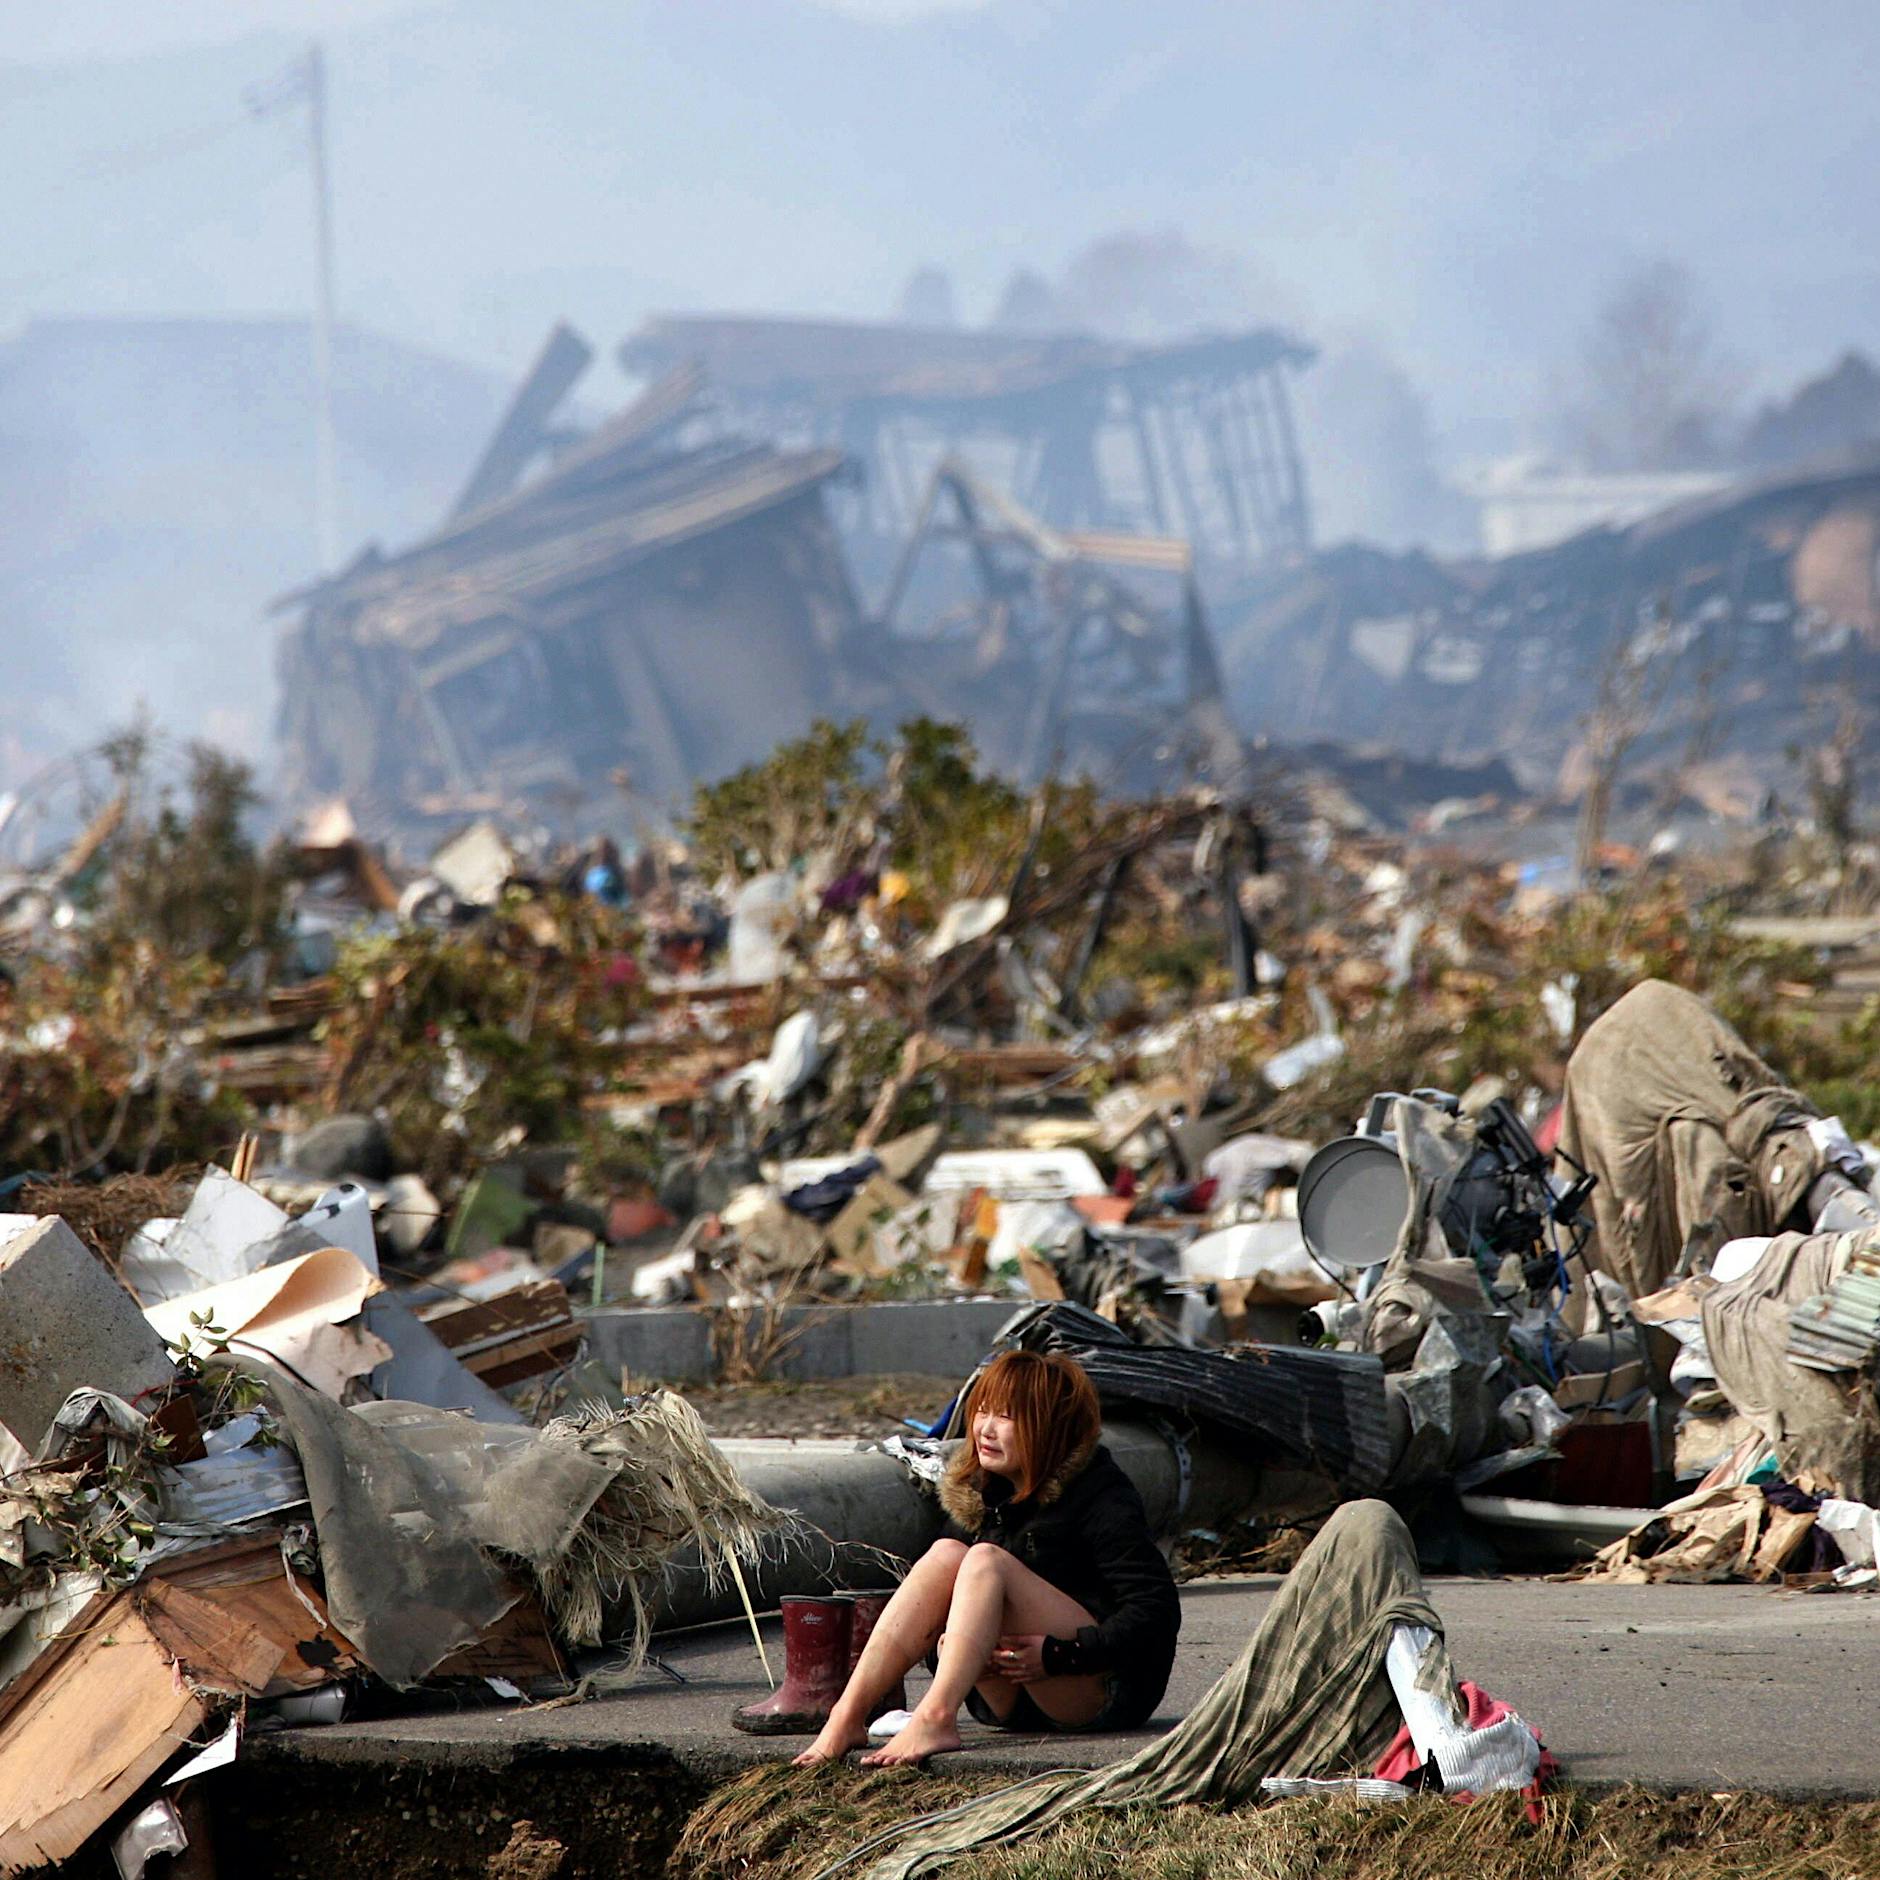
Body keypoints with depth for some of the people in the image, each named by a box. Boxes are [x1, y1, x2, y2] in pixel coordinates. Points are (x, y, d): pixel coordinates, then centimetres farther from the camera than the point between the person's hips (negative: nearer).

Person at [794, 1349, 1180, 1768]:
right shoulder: (975, 1491, 9)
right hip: (1012, 1702, 6)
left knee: (985, 1561, -25)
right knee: (946, 1555, -17)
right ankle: (848, 1716, -32)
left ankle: (934, 1719, -47)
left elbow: (1157, 1610, -16)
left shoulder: (1100, 1495, -10)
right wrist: (944, 1644, -12)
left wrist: (1059, 1655, -24)